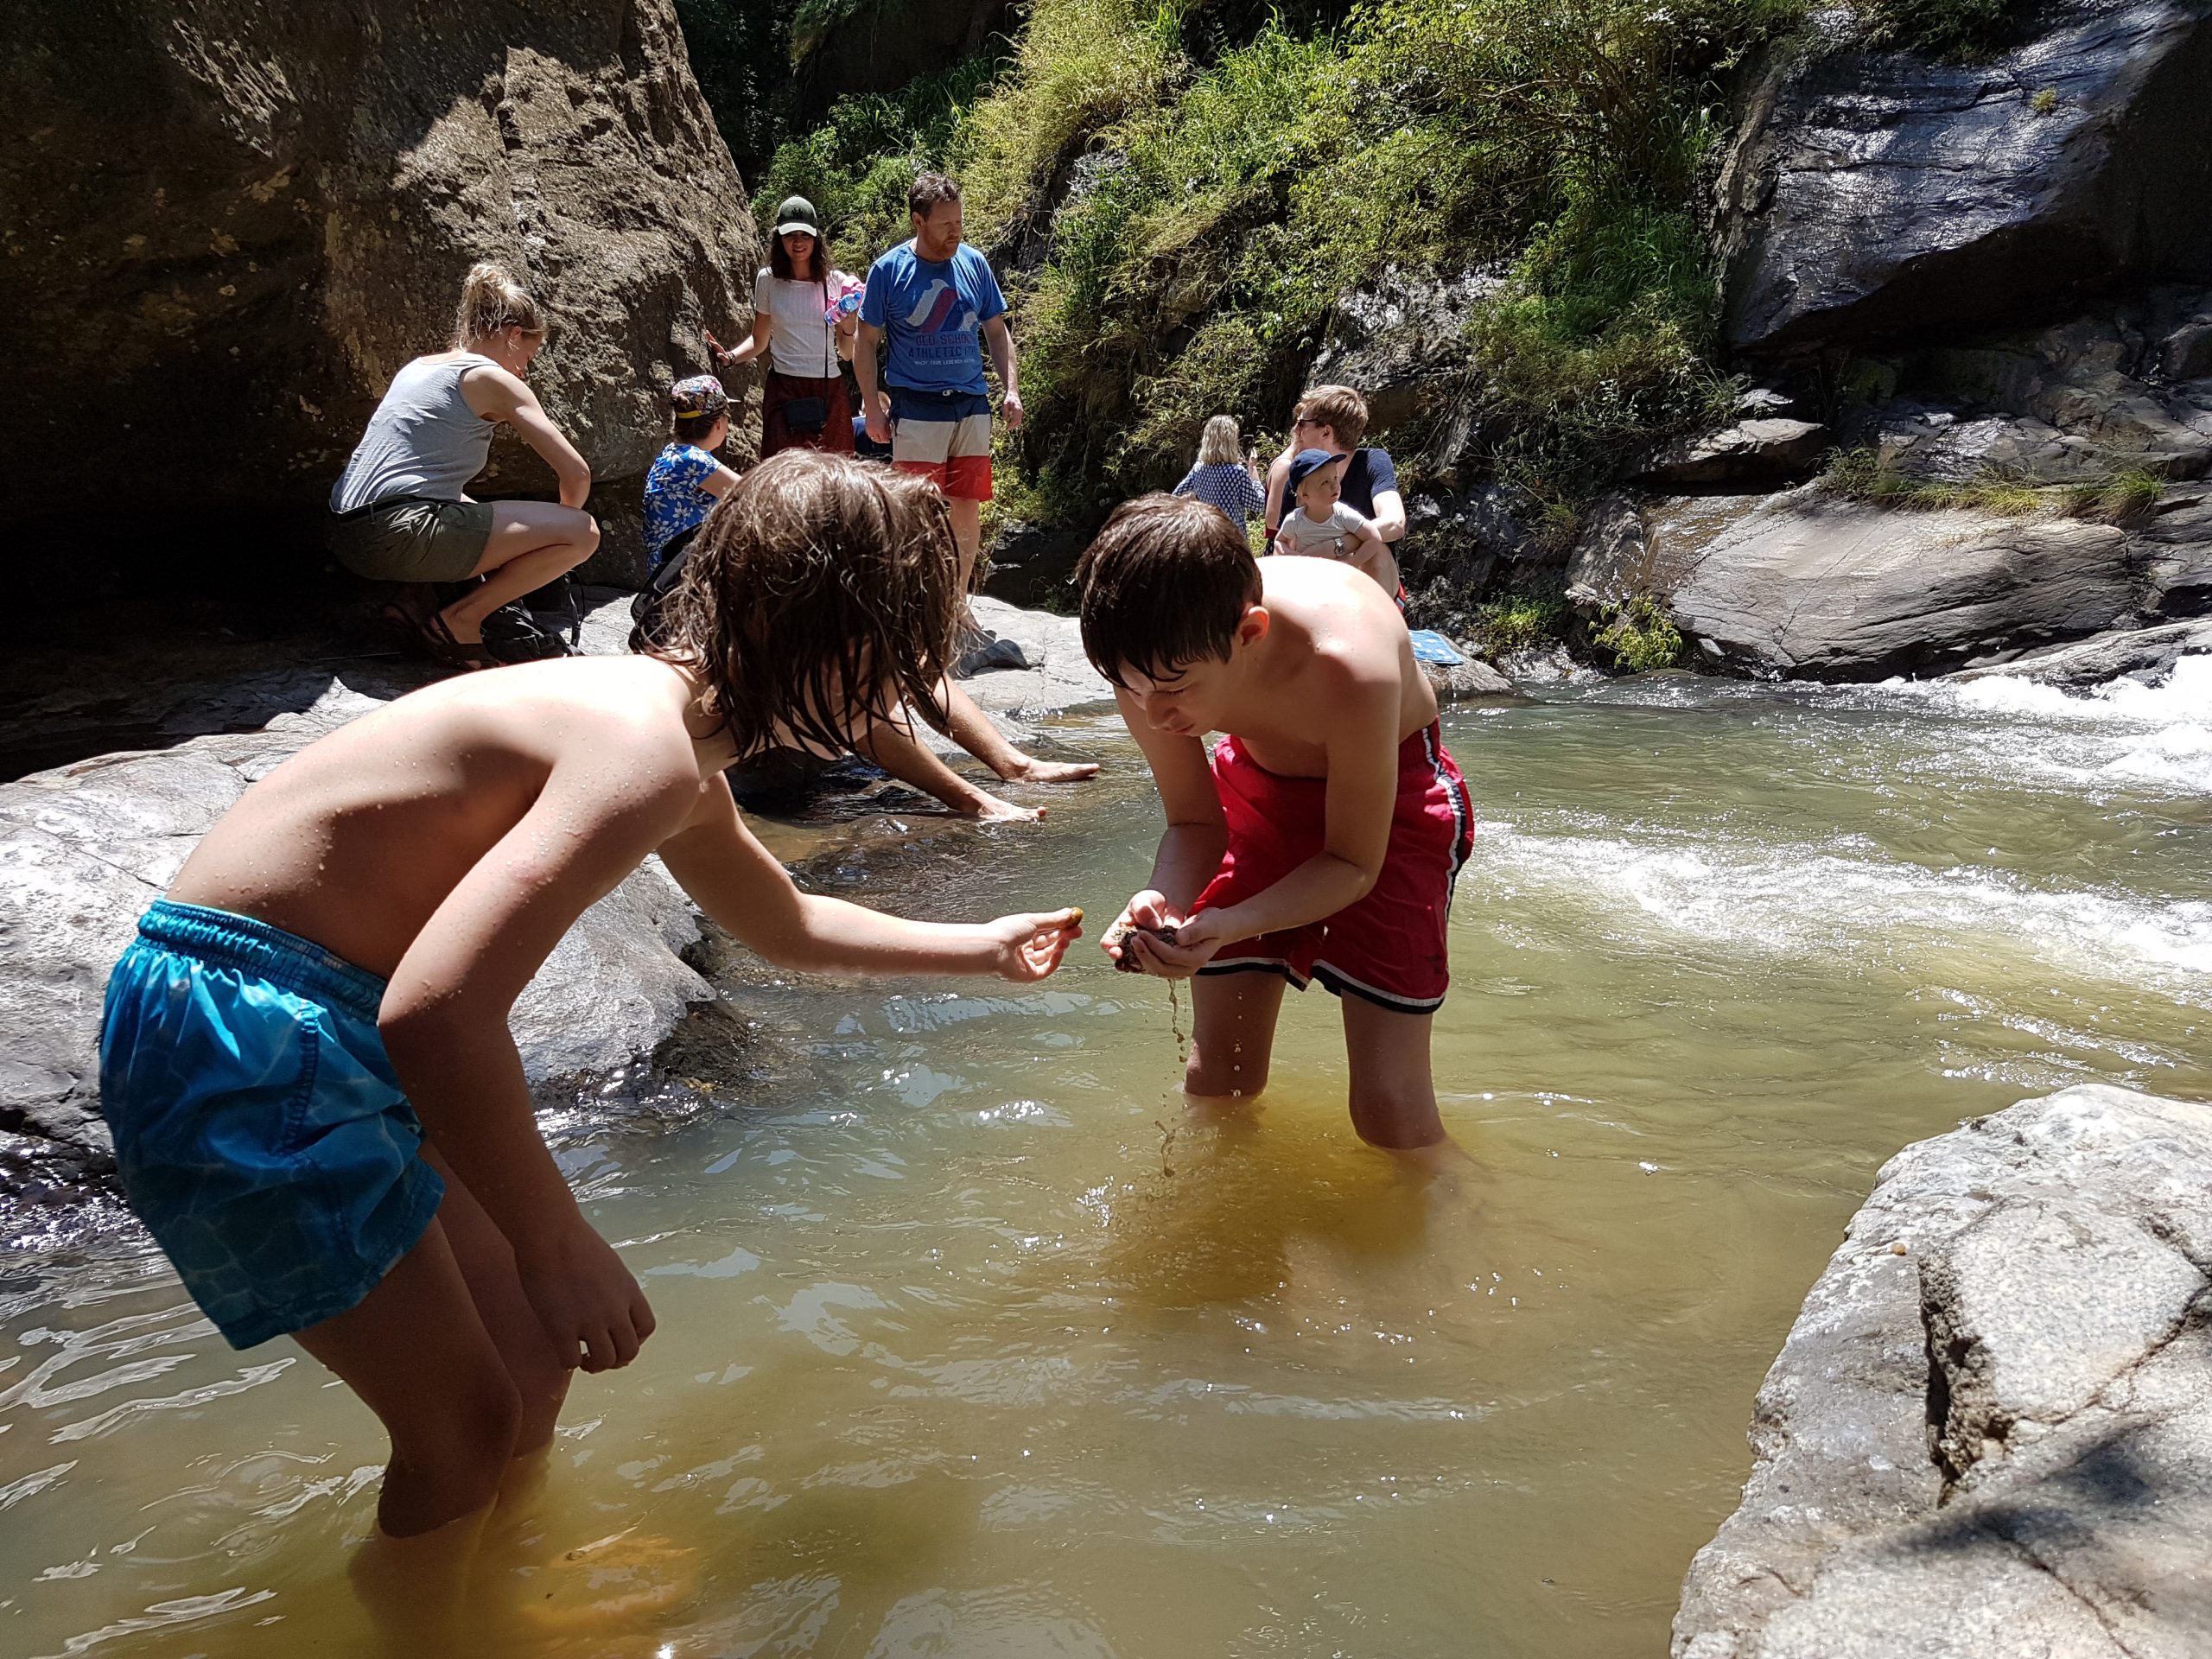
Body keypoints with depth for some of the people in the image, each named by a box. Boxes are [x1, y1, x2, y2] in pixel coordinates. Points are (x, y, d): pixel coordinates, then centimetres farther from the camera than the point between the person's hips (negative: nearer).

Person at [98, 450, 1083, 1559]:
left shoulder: (680, 742, 9)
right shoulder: (648, 749, -25)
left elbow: (787, 928, 27)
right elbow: (435, 1010, -35)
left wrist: (986, 948, 34)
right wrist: (559, 1244, -23)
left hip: (337, 1011, 10)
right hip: (235, 1025, -10)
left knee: (535, 1359, 19)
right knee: (466, 1425, 0)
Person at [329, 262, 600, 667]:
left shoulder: (419, 367, 23)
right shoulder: (494, 379, -1)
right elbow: (576, 473, -5)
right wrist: (557, 531, 16)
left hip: (347, 536, 9)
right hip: (401, 532, -9)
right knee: (583, 532, -10)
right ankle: (459, 619, -6)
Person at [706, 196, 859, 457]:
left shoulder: (836, 282, 5)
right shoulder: (768, 280, 6)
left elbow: (847, 354, 7)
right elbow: (760, 340, 14)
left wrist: (849, 327, -12)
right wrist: (730, 358, -4)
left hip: (829, 390, 1)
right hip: (783, 391, -1)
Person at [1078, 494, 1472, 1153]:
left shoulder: (1349, 669, -40)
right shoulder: (1153, 661, -26)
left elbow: (1355, 863, -24)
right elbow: (1195, 823, -9)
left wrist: (1231, 926, -39)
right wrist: (1164, 902, -31)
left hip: (1387, 799, -4)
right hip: (1258, 787, 4)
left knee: (1388, 1105, -9)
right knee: (1215, 1081, 7)